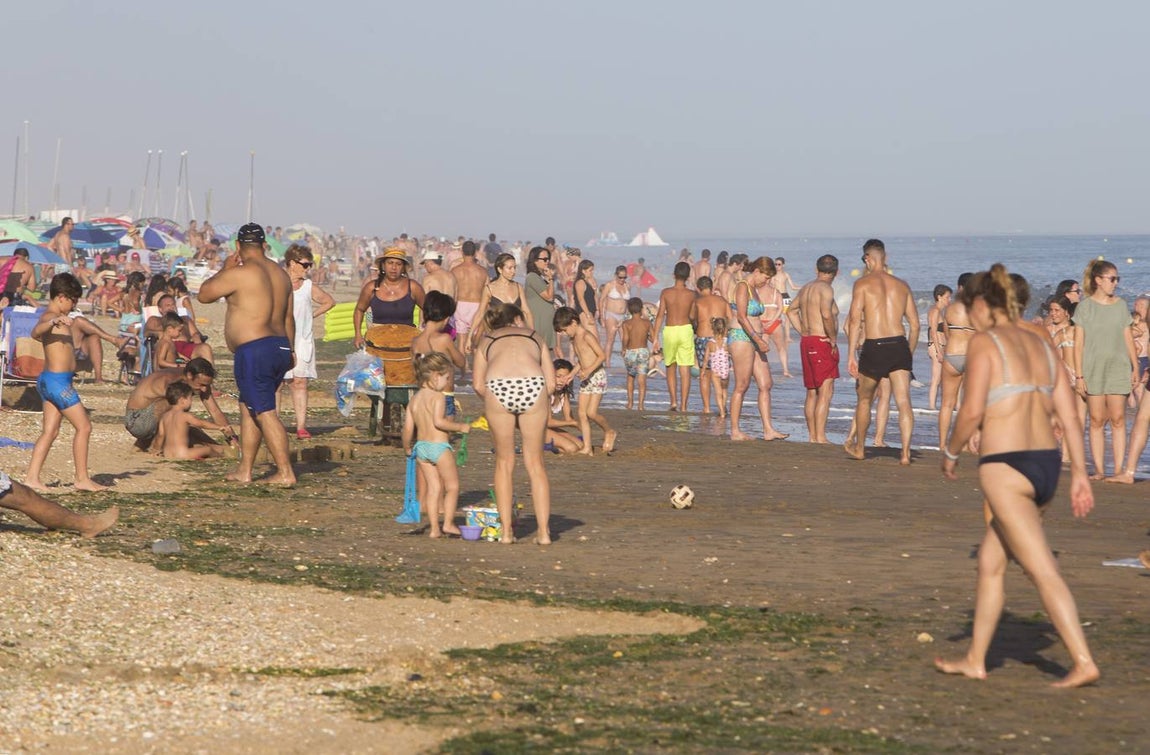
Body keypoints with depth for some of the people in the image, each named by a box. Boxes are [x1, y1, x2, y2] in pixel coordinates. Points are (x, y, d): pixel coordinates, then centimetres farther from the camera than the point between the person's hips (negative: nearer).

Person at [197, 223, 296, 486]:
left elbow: (204, 294, -1)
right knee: (248, 407, 18)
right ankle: (244, 470, 19)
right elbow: (288, 316, 20)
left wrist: (225, 269, 9)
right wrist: (290, 349, 29)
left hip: (254, 351, -8)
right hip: (280, 348, 8)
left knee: (265, 413, -5)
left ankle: (285, 473, -7)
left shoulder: (240, 273, -12)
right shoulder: (280, 273, 13)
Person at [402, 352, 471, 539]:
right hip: (439, 446, -7)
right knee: (452, 486, 6)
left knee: (433, 487, 10)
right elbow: (438, 421, -25)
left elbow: (408, 427, 10)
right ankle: (448, 523, 4)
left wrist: (407, 447, 24)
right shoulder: (438, 397, -13)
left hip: (421, 446, 7)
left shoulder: (415, 399, 9)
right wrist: (460, 427, -14)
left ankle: (434, 527, 6)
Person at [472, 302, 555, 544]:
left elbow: (478, 385, 15)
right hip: (533, 386, 0)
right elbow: (551, 383, 19)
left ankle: (506, 531, 14)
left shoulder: (487, 340, 29)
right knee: (535, 464, 12)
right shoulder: (535, 337, 30)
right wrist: (542, 408, 28)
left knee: (504, 463, 15)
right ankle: (544, 531, 10)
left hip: (498, 388, 0)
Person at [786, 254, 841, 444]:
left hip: (806, 342, 9)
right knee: (825, 392, -9)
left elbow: (791, 311, 29)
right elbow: (826, 314, -26)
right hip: (822, 343, -9)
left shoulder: (806, 289, 15)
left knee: (812, 393, 13)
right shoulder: (825, 288, -11)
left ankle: (812, 436, 16)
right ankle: (820, 437, -14)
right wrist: (833, 339, -14)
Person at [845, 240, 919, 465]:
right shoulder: (901, 285, 13)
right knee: (903, 402, -2)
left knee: (864, 399, 17)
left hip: (874, 347, -3)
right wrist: (909, 352, 23)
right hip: (899, 345, 3)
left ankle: (859, 448, 30)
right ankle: (905, 452, -13)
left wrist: (851, 355, -9)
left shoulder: (863, 283, -1)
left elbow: (855, 319, -9)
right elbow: (914, 324, 13)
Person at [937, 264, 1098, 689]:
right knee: (990, 564, 18)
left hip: (1005, 467, -8)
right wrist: (1080, 474, 10)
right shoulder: (1041, 345, 14)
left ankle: (1083, 662, -13)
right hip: (1047, 463, 8)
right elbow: (1069, 417, 9)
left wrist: (951, 453, 2)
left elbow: (973, 412, -13)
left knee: (1043, 571, -8)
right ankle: (975, 660, 25)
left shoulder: (984, 342, -6)